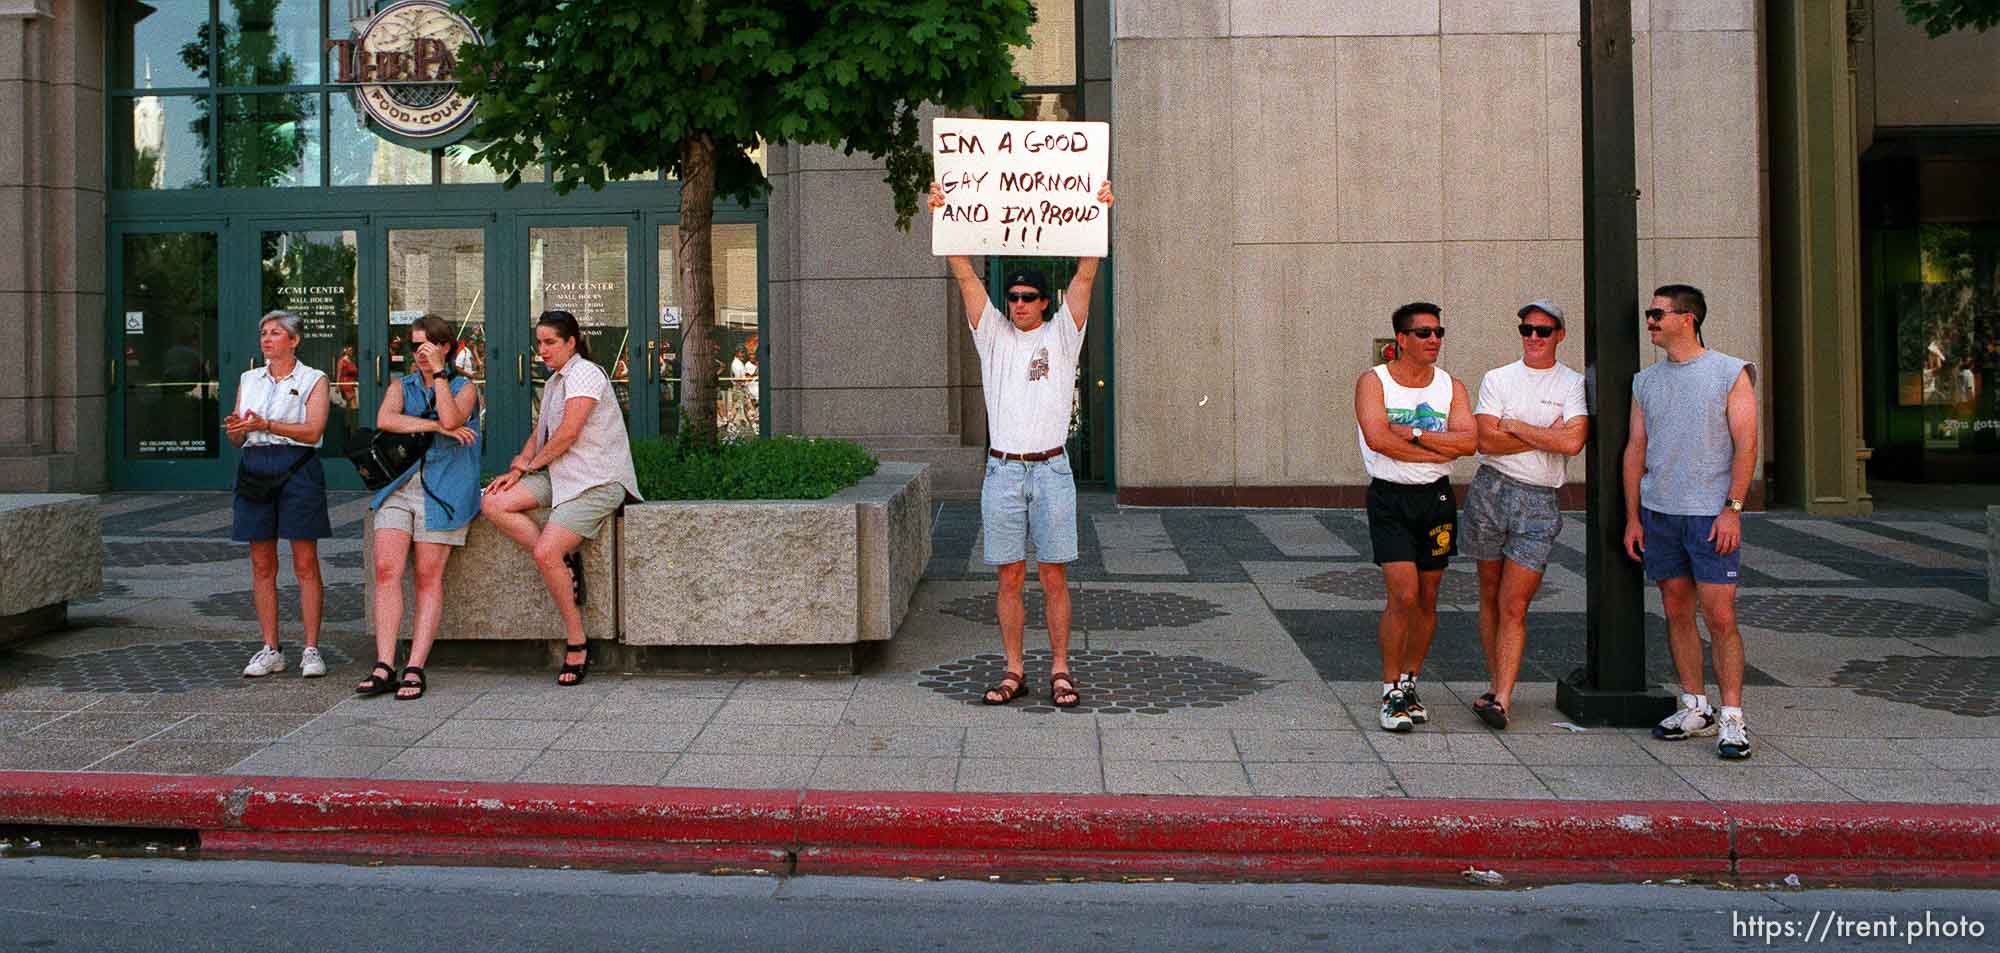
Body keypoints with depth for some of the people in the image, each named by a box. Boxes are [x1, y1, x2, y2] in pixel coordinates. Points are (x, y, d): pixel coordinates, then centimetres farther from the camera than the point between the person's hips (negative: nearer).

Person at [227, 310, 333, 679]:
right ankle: (270, 650, 10)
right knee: (262, 565, 4)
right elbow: (238, 438, 15)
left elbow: (313, 430, -10)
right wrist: (235, 428, -8)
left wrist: (267, 425, -19)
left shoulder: (313, 380, 4)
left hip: (297, 468, -4)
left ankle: (311, 650, 0)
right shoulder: (249, 380, 17)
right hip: (255, 467, 4)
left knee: (305, 564, -4)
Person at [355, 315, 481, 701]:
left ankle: (415, 669, -7)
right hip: (398, 486, 3)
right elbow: (384, 419, -2)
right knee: (386, 570, -11)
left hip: (443, 488, -3)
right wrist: (436, 426, -8)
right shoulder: (401, 386, 20)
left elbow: (452, 418, -12)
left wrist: (439, 372, -6)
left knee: (429, 577, -7)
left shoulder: (464, 387, 10)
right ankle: (384, 667, -12)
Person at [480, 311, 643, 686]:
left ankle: (576, 644, -10)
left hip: (598, 482, -9)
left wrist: (528, 465, -3)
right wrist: (518, 467, 3)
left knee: (545, 551, -23)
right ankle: (565, 562, -8)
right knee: (492, 503, -10)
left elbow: (568, 434, -16)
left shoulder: (584, 374, -9)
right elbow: (539, 434, 21)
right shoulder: (553, 382, 20)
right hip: (559, 475, 9)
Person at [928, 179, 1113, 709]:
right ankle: (1014, 671, 13)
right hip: (1003, 471, 2)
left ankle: (1060, 671, 10)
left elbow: (1086, 276, -3)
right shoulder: (993, 336, 10)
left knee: (1054, 577, 2)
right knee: (1009, 579, 6)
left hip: (1051, 470, -1)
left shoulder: (1062, 336, 6)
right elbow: (965, 275, 3)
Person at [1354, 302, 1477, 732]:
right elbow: (1377, 438, -20)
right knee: (1404, 596, -13)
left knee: (1428, 599, 8)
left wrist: (1413, 434, -16)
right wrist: (1440, 449, -13)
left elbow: (1469, 441, -8)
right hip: (1389, 498, -4)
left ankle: (1409, 684, 25)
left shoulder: (1451, 387, 6)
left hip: (1436, 498, 4)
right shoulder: (1373, 382, -4)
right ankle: (1391, 693, 0)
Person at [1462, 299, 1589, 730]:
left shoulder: (1574, 384, 3)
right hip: (1491, 489, 2)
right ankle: (1496, 684, 23)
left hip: (1539, 502, -2)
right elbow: (1486, 441, -7)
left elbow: (1573, 443, -14)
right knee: (1490, 596, 10)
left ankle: (1500, 700, -10)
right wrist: (1545, 436, -7)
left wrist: (1515, 426, -6)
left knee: (1514, 606, -8)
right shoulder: (1496, 379, 7)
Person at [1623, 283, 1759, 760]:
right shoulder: (1645, 381, 11)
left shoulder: (1730, 373, -2)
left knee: (1720, 617, -7)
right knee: (1677, 612, 9)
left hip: (1711, 515, -5)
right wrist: (1632, 517, 7)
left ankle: (1732, 719, -3)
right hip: (1658, 513, 5)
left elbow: (1746, 445, -5)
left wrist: (1732, 509, -13)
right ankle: (1695, 710, 18)